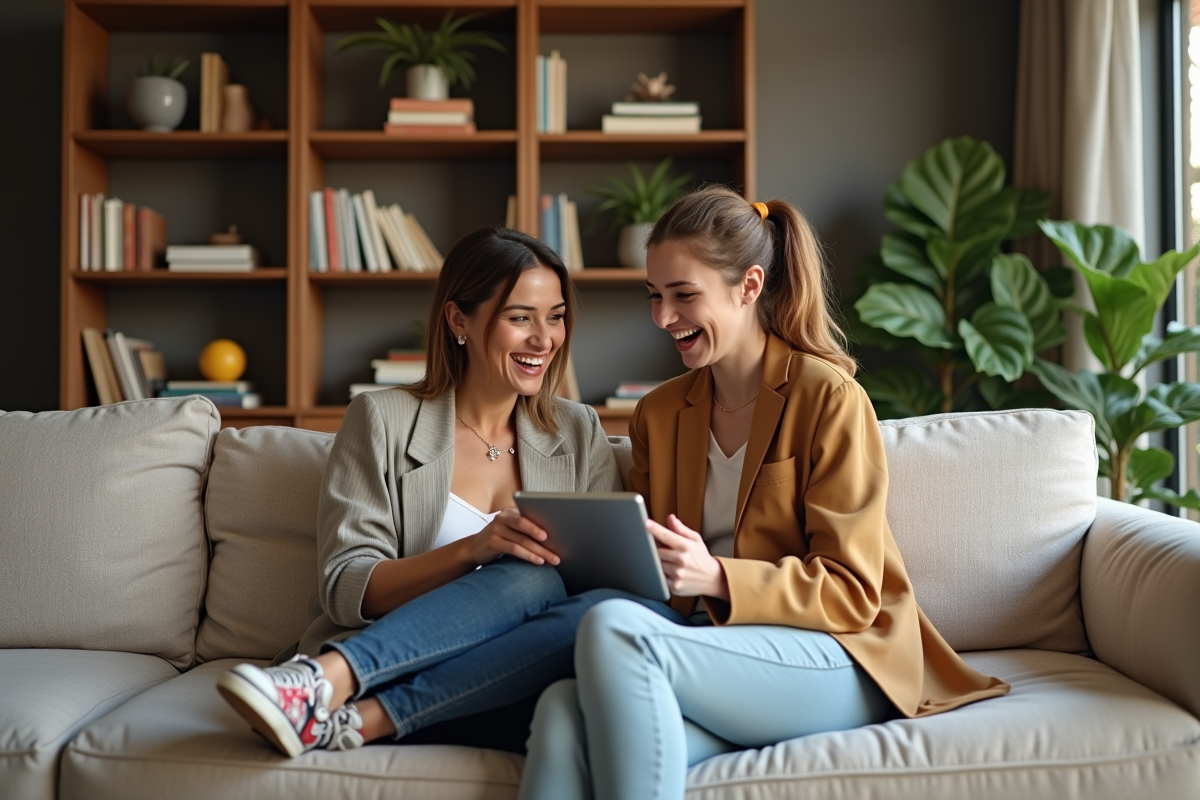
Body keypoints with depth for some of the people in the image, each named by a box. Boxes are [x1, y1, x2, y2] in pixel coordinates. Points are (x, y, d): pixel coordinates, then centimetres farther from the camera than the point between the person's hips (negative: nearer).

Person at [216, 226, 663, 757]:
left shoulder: (580, 434, 14)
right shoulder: (384, 420, 3)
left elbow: (615, 571, 10)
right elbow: (345, 590, -5)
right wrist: (474, 549, -21)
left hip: (504, 688, 4)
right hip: (391, 663, -3)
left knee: (605, 612, -30)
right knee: (531, 578, -31)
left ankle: (358, 720, -34)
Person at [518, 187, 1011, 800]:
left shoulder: (828, 398, -4)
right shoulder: (657, 415, 14)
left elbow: (850, 592, -7)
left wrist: (717, 578, -22)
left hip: (843, 665, -4)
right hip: (717, 652, 4)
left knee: (612, 629, -32)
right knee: (564, 712, -31)